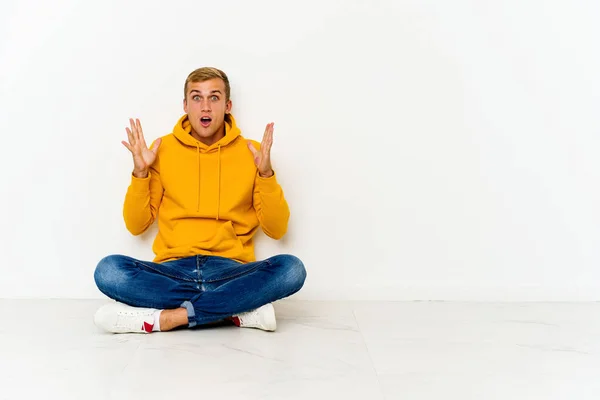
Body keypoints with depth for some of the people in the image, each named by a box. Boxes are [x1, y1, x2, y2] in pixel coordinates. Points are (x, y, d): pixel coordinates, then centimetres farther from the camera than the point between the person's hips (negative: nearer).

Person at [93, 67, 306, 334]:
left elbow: (276, 229, 2)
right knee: (108, 270, -28)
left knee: (291, 269, -30)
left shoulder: (251, 152, 5)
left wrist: (266, 173, -11)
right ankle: (241, 309, -25)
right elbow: (136, 225, 8)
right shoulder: (163, 149, 7)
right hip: (173, 269, 1)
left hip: (230, 270, 0)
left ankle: (164, 317, -27)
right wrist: (140, 172, -6)